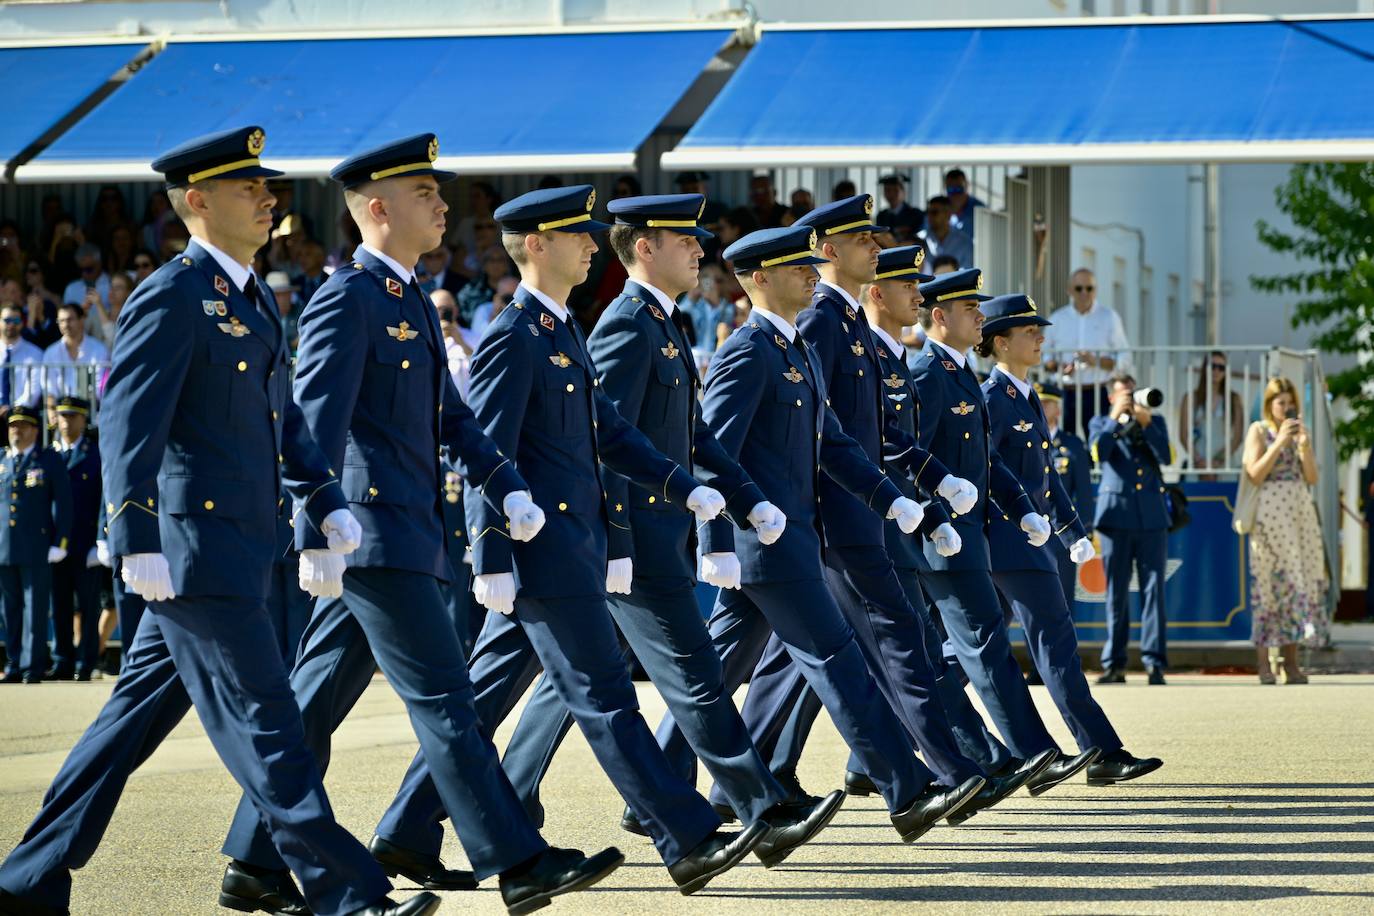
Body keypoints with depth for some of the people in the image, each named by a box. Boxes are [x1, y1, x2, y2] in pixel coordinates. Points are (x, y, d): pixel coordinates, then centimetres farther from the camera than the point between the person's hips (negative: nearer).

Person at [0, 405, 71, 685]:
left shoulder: (50, 461, 3)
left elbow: (63, 504, 0)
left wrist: (59, 544, -7)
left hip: (37, 549, -3)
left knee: (35, 609, -4)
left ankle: (32, 667, -2)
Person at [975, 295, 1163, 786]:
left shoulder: (1028, 399, 18)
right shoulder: (991, 399, -11)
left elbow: (1046, 473, 24)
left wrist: (1074, 531, 23)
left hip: (1028, 537, 10)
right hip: (1007, 538, -10)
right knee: (1056, 643, -11)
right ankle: (1104, 754, -12)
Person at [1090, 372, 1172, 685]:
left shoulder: (1154, 421, 15)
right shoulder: (1101, 423, 13)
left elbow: (1166, 456, -1)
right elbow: (1098, 453, -7)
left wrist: (1146, 424, -9)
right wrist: (1115, 419, -9)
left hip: (1151, 518, 1)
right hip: (1116, 515, -1)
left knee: (1153, 589, -5)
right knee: (1116, 593, 1)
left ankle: (1154, 662, -7)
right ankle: (1114, 664, 4)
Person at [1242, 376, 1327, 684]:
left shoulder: (1300, 430, 14)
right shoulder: (1259, 431, 1)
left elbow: (1312, 478, 8)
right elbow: (1255, 475, -9)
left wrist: (1305, 446, -7)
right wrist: (1280, 442, -14)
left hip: (1301, 509, 5)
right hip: (1270, 512, -5)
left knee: (1299, 578, 0)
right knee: (1268, 581, -8)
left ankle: (1292, 663, 2)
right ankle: (1263, 663, -7)